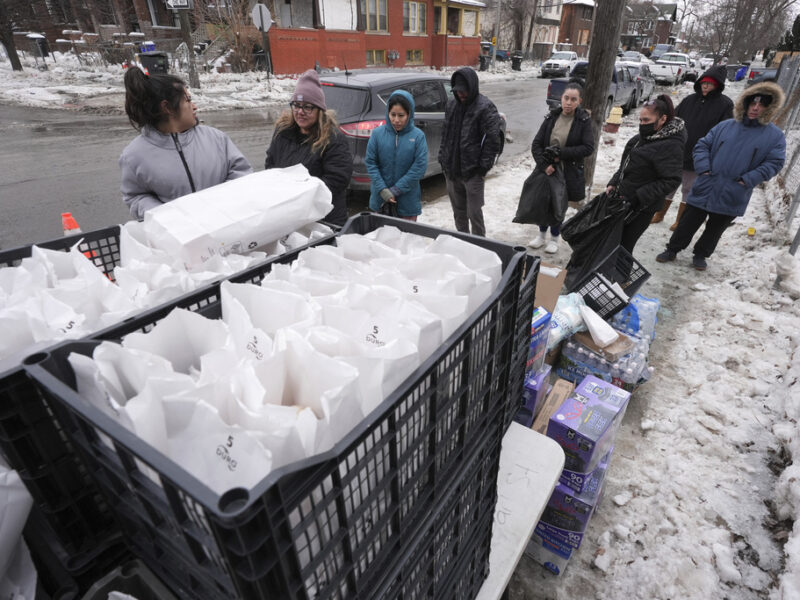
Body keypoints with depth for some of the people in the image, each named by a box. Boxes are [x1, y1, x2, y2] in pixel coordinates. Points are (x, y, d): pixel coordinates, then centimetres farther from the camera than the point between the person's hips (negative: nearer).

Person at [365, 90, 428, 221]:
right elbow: (370, 162, -4)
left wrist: (396, 190, -14)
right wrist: (382, 190, -15)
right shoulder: (377, 134, -3)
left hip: (408, 201, -1)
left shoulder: (418, 136, -8)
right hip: (380, 200, 1)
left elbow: (420, 167, -12)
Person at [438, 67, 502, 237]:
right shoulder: (452, 104, 9)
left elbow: (492, 139, -13)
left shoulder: (485, 107, -10)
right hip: (451, 169, 6)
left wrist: (484, 165, -15)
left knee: (474, 213, 0)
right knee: (458, 211, 17)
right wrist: (442, 157, 11)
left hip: (472, 171, -6)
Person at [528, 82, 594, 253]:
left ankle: (554, 237, 28)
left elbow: (588, 148, -11)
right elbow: (536, 144, -3)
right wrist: (544, 165, -17)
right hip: (547, 169, 2)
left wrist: (561, 153, -19)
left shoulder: (584, 120, -6)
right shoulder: (551, 117, 0)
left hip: (569, 172, -2)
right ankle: (541, 234, 32)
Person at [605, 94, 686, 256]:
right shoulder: (644, 136, 9)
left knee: (622, 245, -3)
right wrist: (613, 183, 5)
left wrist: (638, 197, -24)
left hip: (641, 208, -8)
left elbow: (671, 181, -21)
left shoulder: (671, 146, -17)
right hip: (622, 199, 8)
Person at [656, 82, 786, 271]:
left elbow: (774, 163, -3)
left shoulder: (775, 136, 0)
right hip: (705, 190, 0)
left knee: (714, 230, 13)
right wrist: (703, 168, -9)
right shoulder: (725, 126, 3)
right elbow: (702, 146, 6)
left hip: (732, 198, 0)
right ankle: (672, 250, 20)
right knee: (687, 224, 6)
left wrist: (748, 180, -15)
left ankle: (701, 255, 29)